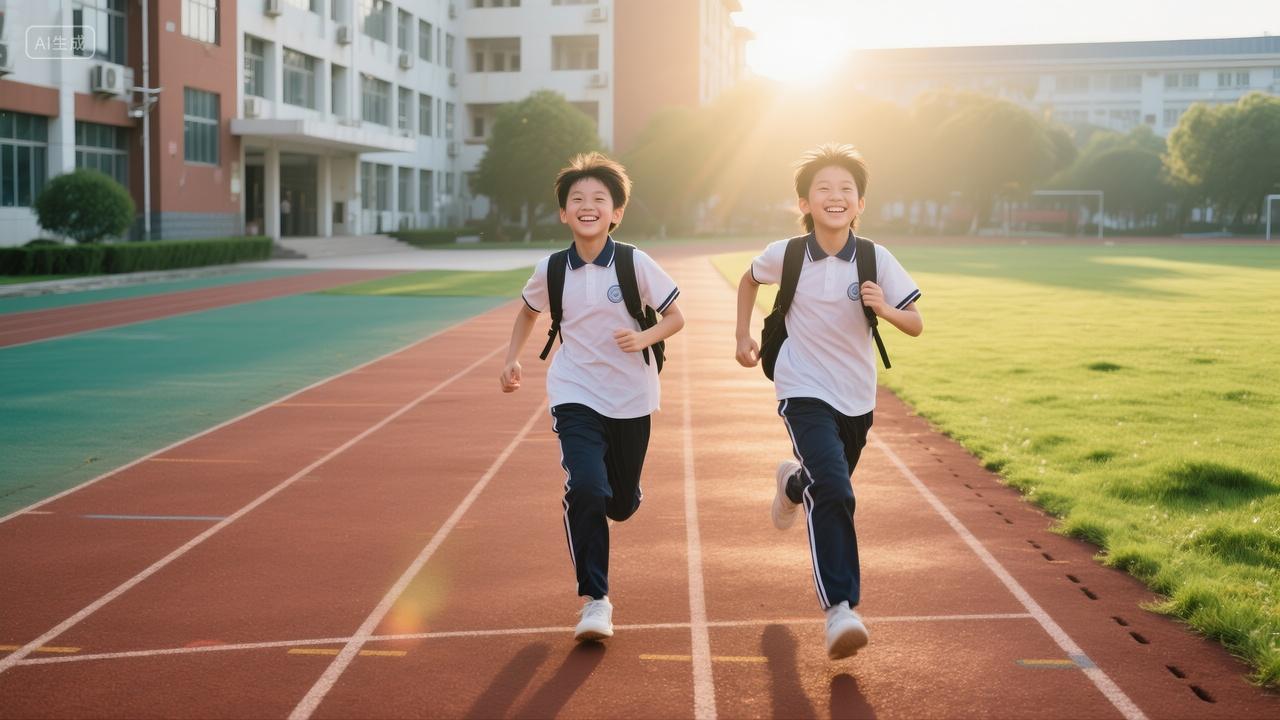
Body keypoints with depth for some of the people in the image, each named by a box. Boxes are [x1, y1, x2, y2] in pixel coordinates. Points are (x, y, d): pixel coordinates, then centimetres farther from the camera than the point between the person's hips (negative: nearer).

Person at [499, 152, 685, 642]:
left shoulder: (633, 263, -10)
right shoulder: (551, 269, -4)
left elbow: (675, 316, -3)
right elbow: (528, 311, 17)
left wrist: (644, 337, -21)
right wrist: (512, 360, 8)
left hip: (630, 398, 0)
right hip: (576, 395, 0)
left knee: (622, 504, 11)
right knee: (584, 488, -21)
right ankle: (595, 600, -11)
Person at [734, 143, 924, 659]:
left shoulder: (876, 260, -9)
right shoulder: (786, 254, -10)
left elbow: (916, 326, -5)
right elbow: (749, 279, 13)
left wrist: (884, 309, -25)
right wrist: (743, 337, 8)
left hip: (856, 397, 3)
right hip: (804, 391, -3)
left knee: (830, 489, 21)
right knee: (834, 493, -22)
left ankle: (793, 484, 58)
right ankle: (840, 609, -22)